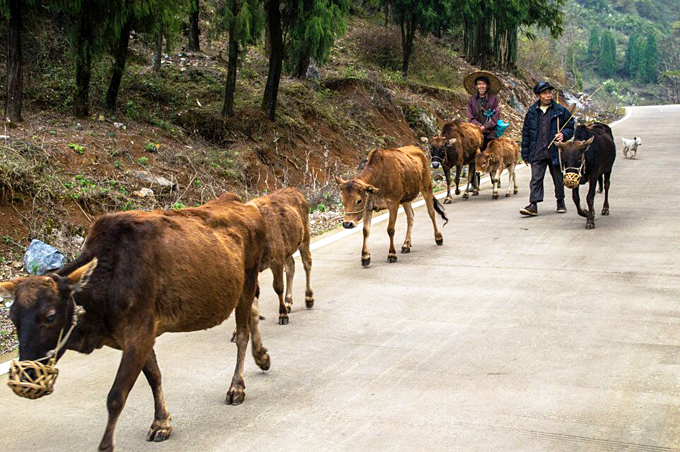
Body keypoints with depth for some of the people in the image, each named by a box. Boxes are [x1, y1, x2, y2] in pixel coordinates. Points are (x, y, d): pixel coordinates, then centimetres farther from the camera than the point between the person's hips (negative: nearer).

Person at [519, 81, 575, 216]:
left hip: (555, 151, 0)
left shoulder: (560, 110, 1)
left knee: (558, 178, 11)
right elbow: (526, 133, 10)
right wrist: (525, 154, 9)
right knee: (536, 178, -5)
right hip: (537, 153, 0)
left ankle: (560, 202, 29)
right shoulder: (532, 112, 5)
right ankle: (533, 205, -7)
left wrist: (563, 134, -15)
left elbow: (570, 128, 8)